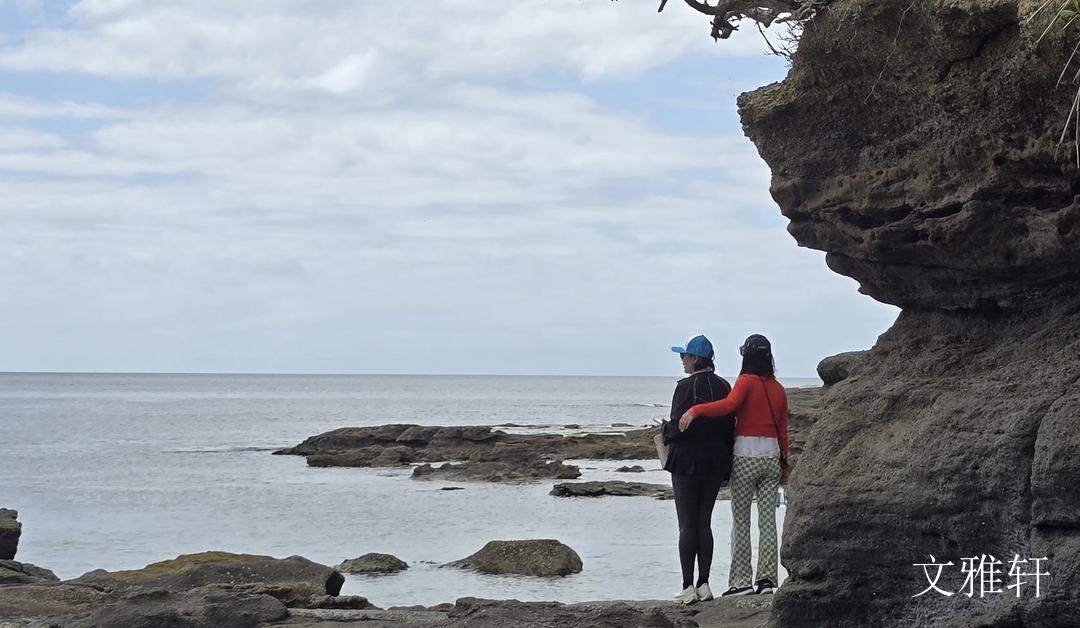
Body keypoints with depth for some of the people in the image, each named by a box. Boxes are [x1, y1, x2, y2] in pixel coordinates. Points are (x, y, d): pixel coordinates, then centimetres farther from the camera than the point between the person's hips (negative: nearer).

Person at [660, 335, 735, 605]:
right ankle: (704, 584, 10)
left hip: (687, 463, -6)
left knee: (687, 525, -2)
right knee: (704, 523, 12)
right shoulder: (723, 386, 6)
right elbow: (730, 428, 9)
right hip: (715, 464, 6)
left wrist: (664, 430, 4)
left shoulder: (686, 386, -14)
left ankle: (688, 587, -3)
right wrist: (725, 467, 14)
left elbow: (679, 427, -19)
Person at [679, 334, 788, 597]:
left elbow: (729, 405, -28)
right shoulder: (778, 389, 10)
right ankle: (767, 578, 4)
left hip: (745, 457, -5)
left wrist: (695, 410, -30)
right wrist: (784, 462, 22)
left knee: (741, 521, 1)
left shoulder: (747, 381, -8)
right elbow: (783, 431, 14)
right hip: (771, 457, 5)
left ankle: (741, 581, -1)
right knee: (768, 520, 6)